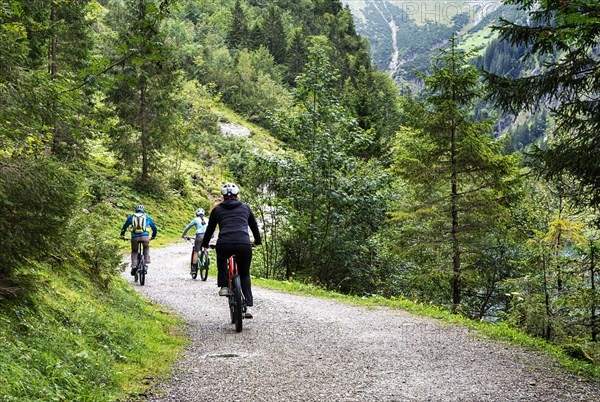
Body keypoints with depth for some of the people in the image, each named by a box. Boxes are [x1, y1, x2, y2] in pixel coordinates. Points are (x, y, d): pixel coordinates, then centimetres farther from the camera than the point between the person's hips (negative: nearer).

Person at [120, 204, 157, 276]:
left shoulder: (131, 216, 20)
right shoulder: (147, 217, 21)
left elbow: (125, 226, 24)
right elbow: (154, 227, 28)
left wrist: (122, 235, 38)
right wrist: (153, 236, 42)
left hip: (134, 237, 0)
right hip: (145, 236, 0)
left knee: (134, 252, 20)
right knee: (146, 248, 30)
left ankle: (134, 266, 1)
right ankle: (147, 261, 15)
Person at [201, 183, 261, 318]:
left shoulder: (217, 209, 19)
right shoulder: (245, 207, 22)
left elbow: (210, 228, 27)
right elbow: (254, 226, 33)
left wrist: (205, 244, 44)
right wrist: (257, 241, 49)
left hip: (224, 245, 0)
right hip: (244, 245, 1)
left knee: (221, 259, 36)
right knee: (245, 274, 20)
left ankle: (223, 286, 22)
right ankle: (248, 306, 8)